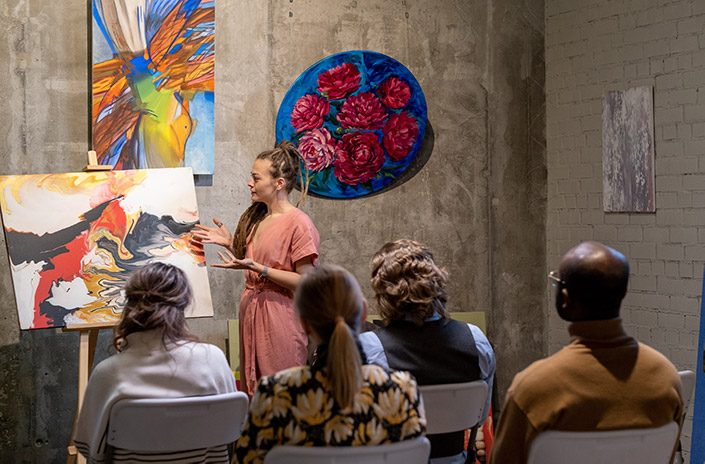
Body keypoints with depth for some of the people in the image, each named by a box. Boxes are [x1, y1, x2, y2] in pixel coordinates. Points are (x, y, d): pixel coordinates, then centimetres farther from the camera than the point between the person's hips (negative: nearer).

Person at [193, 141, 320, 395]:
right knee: (253, 395, 13)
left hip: (279, 317, -8)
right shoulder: (254, 217, 11)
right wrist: (229, 242, 6)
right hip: (251, 312, 8)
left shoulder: (298, 223, -14)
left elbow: (305, 281, -17)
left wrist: (257, 268, -22)